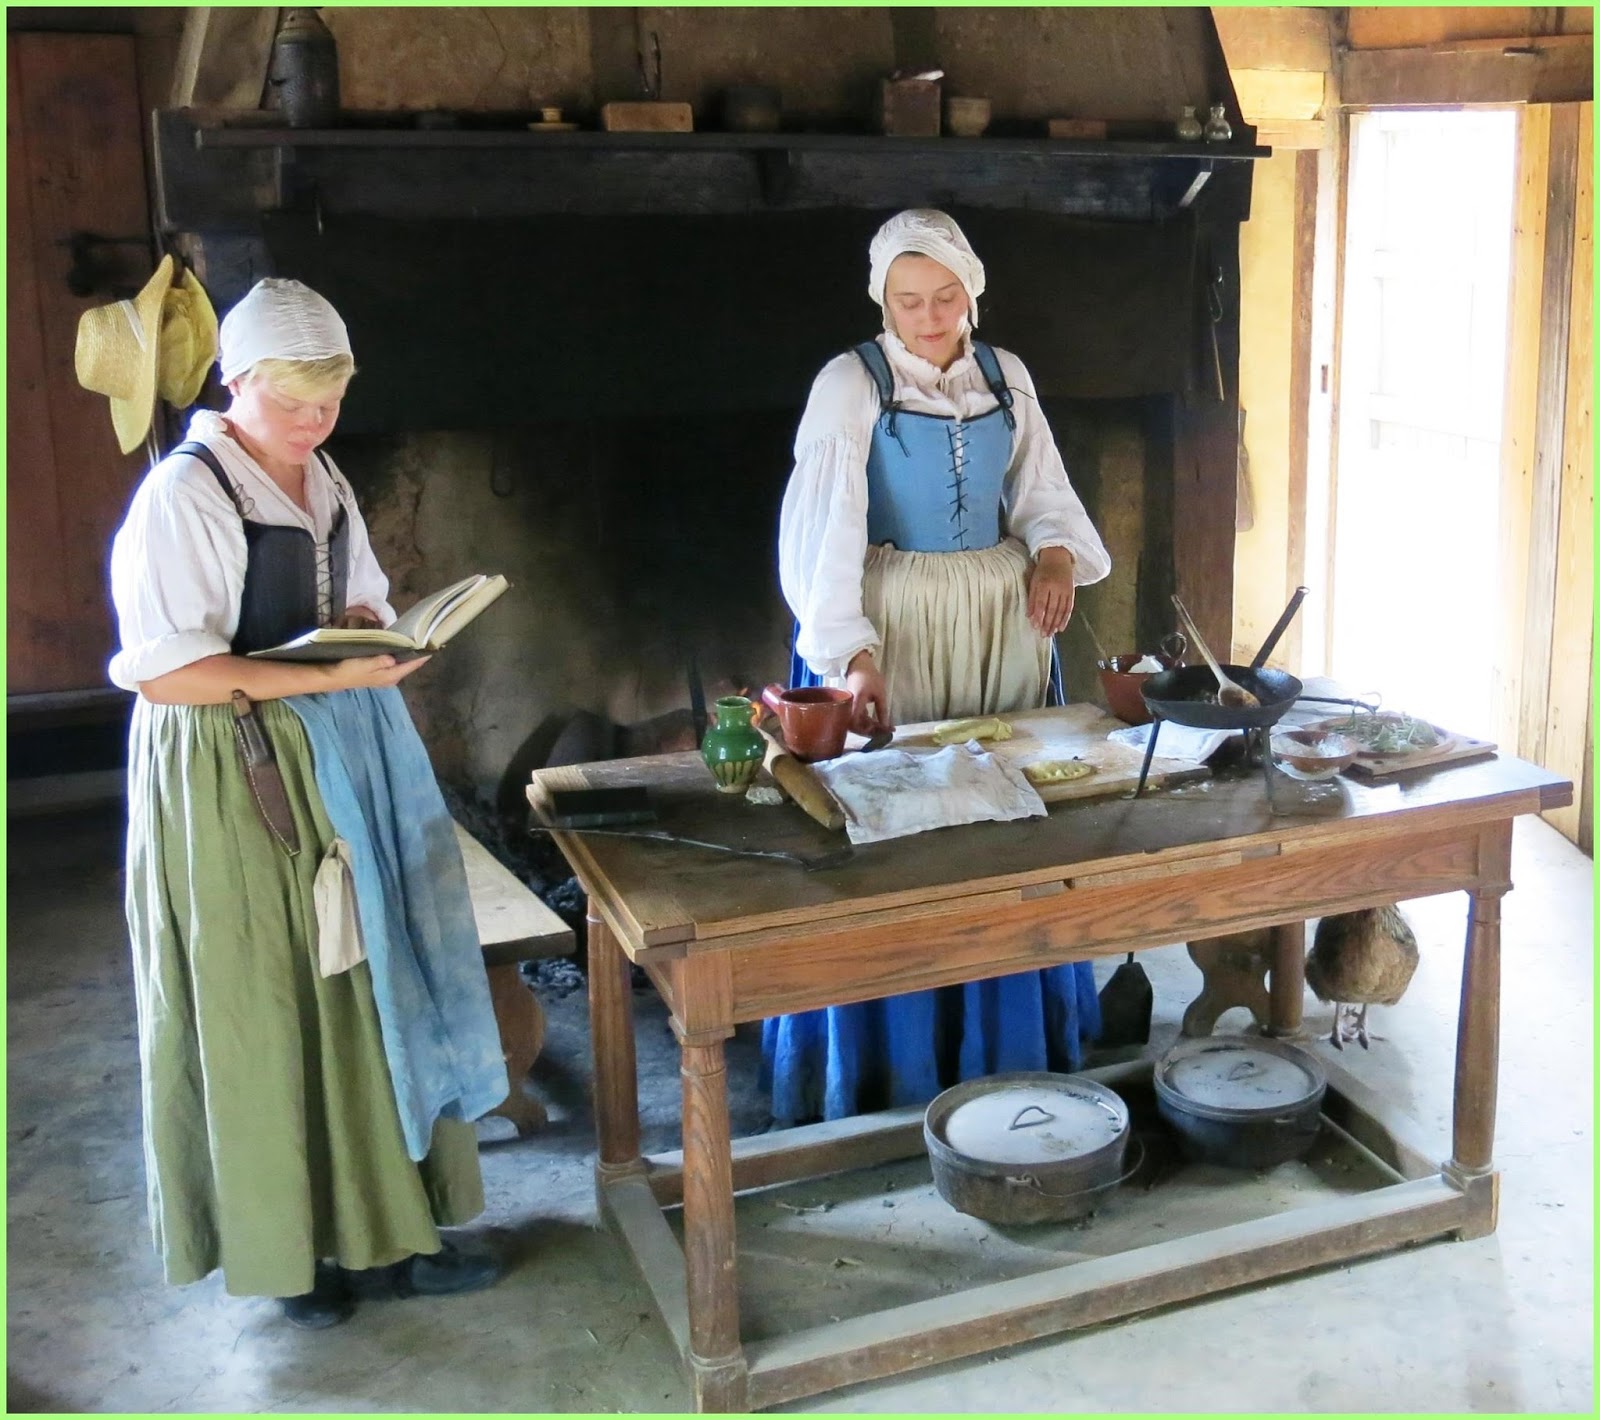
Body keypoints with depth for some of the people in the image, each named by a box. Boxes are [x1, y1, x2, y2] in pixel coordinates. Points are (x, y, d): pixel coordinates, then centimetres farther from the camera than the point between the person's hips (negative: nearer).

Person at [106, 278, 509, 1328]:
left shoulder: (323, 483, 10)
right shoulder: (184, 495, -14)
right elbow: (161, 670, -20)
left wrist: (378, 637, -3)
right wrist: (324, 676, -25)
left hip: (342, 764, 7)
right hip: (234, 778, -7)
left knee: (370, 989, 9)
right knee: (264, 1011, 4)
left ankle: (384, 1227, 22)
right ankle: (284, 1246, 22)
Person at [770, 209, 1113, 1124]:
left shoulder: (1006, 377, 6)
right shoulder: (851, 385, -9)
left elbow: (1042, 490, 14)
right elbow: (823, 525, -18)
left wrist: (1056, 553, -8)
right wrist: (853, 654, -30)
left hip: (1001, 621, 5)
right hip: (892, 624, -4)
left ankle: (1004, 1041, 29)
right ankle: (889, 1070, 16)